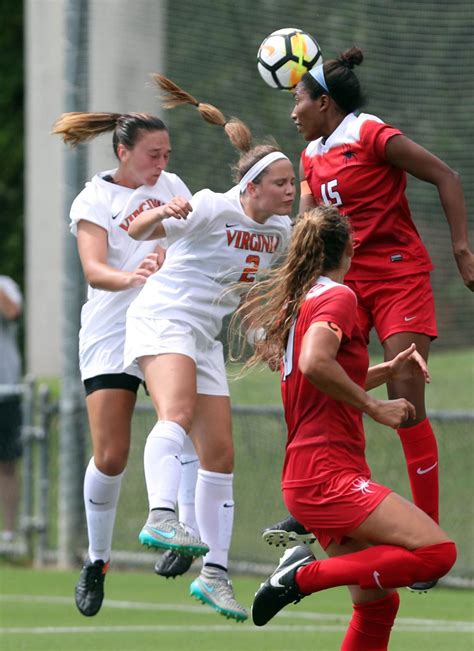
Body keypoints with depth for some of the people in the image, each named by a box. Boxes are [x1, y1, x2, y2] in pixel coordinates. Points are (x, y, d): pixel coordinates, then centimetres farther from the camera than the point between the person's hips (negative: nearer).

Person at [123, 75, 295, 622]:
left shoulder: (279, 230, 7)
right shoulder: (212, 208, -14)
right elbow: (137, 230, -16)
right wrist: (160, 216, -38)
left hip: (205, 338, 8)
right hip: (162, 319, -8)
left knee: (219, 454, 4)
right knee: (177, 413, -34)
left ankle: (213, 572, 11)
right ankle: (161, 518, -53)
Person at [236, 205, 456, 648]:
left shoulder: (298, 300, 20)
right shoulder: (338, 296, -7)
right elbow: (315, 363, -26)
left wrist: (387, 371, 21)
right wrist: (374, 406, -15)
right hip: (328, 474, -10)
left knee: (377, 602, 12)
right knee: (437, 552, -20)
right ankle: (307, 575, -17)